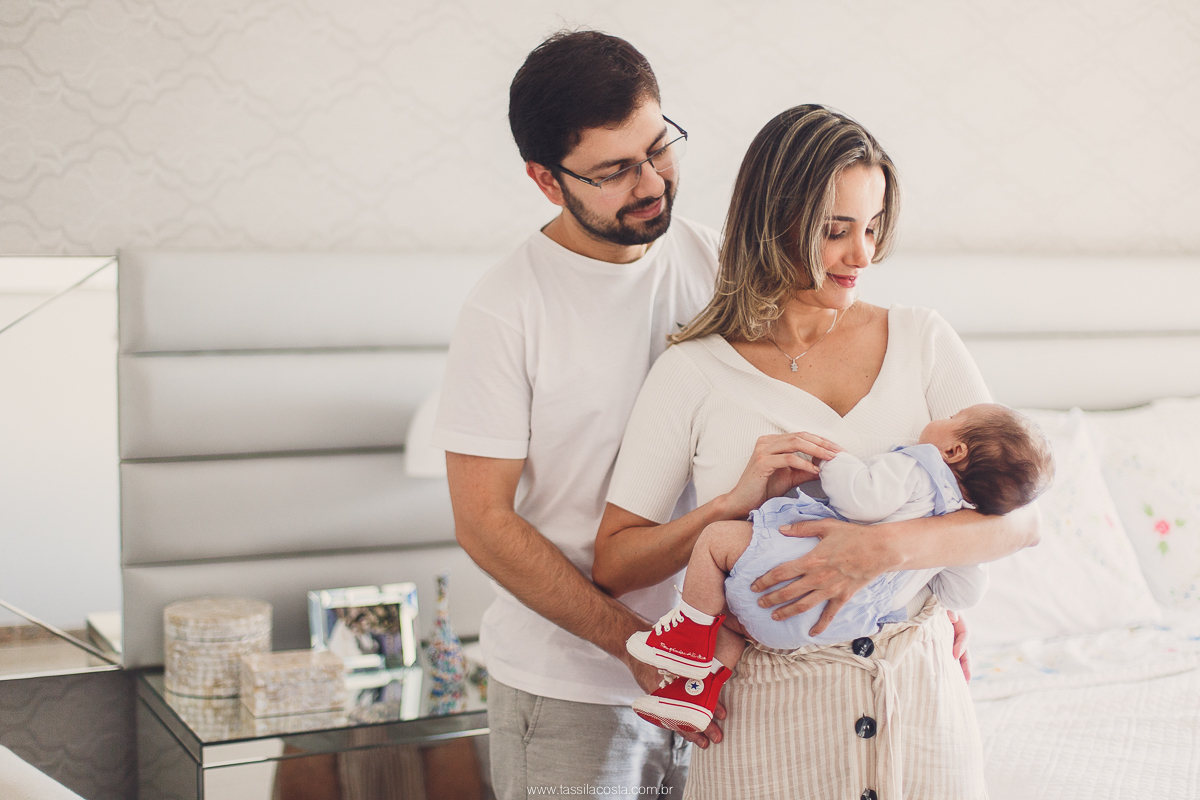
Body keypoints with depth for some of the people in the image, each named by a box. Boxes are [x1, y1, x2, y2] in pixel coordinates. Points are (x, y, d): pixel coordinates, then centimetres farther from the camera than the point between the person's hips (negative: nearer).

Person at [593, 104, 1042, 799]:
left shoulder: (920, 341, 3)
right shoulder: (693, 375, -4)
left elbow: (1019, 517, -6)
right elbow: (613, 565, -3)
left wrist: (885, 548, -23)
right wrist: (735, 501, -17)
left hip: (919, 700, 2)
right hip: (768, 714, -2)